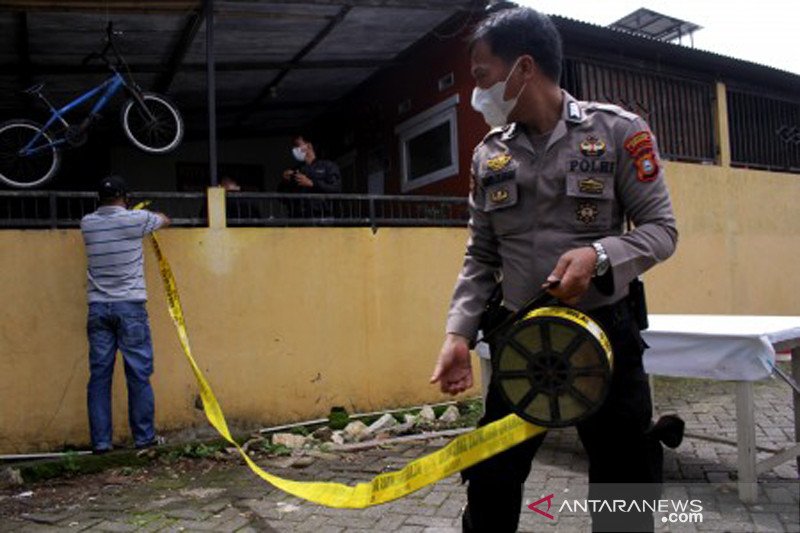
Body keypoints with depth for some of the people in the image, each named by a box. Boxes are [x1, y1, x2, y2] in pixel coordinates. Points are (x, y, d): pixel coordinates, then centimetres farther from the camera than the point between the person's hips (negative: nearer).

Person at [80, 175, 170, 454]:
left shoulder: (87, 224, 7)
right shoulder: (136, 219, -4)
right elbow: (165, 221, 16)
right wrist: (151, 214, 38)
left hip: (98, 308, 4)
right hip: (130, 306, -4)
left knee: (99, 374, 6)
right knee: (138, 374, 3)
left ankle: (100, 441, 9)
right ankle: (144, 436, 9)